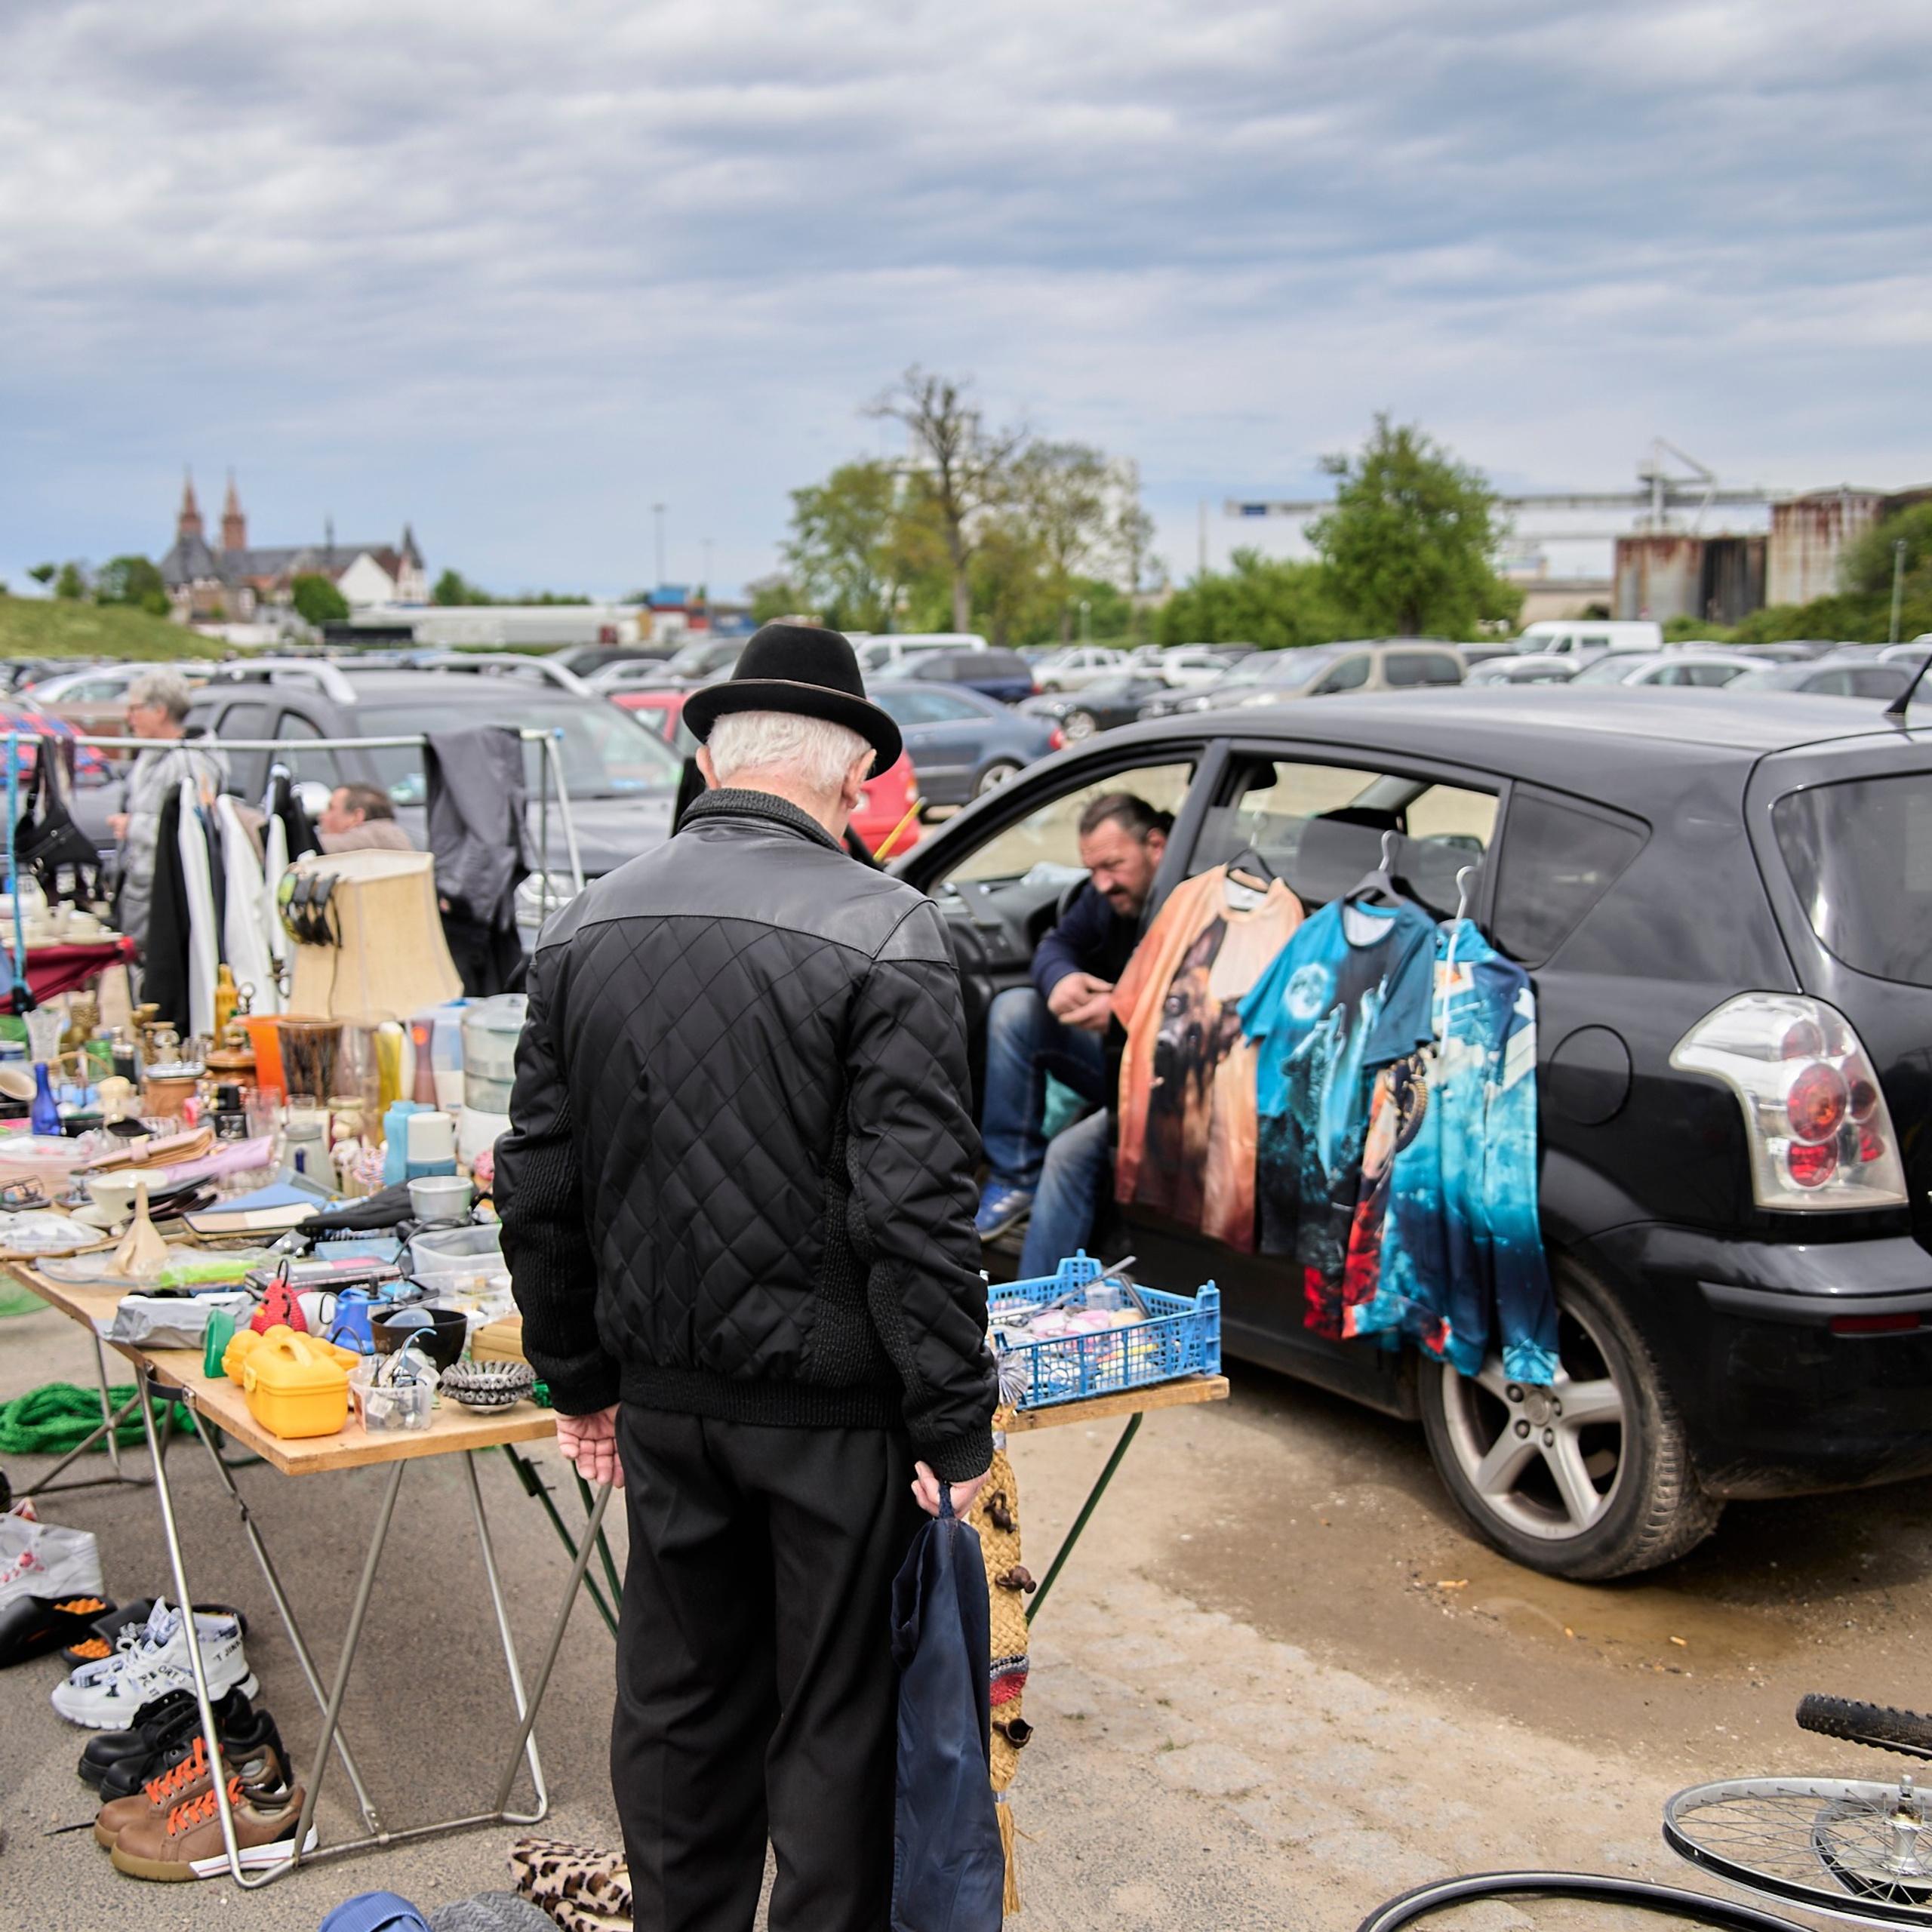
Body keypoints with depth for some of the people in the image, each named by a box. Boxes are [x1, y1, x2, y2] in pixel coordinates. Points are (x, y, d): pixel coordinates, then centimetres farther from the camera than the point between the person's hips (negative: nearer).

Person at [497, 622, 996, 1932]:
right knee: (836, 1721, 9)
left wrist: (582, 1378, 17)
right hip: (833, 1405, -5)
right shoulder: (885, 936, -16)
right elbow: (915, 1210, -19)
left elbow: (539, 1190, 7)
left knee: (680, 1698, 19)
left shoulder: (585, 930, 3)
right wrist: (954, 1423, -12)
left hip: (666, 1395, 5)